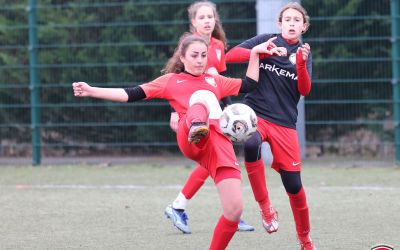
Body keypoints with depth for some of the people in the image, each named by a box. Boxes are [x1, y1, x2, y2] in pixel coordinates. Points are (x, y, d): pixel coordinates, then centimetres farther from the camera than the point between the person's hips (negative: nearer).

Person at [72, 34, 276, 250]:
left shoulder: (214, 80, 33)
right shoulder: (171, 80, 23)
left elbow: (249, 85, 36)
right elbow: (132, 94, 17)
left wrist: (254, 53, 27)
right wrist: (92, 91, 9)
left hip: (219, 141, 4)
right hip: (189, 140, -4)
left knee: (234, 210, -9)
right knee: (204, 95, -35)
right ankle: (197, 127, -71)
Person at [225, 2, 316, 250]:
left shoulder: (304, 53, 10)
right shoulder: (266, 41, 3)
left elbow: (304, 90, -3)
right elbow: (231, 55, -7)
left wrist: (301, 63, -20)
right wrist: (264, 52, -19)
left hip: (284, 123, 2)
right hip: (255, 113, -2)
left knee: (293, 184, -1)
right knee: (251, 144, -38)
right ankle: (265, 208, -25)